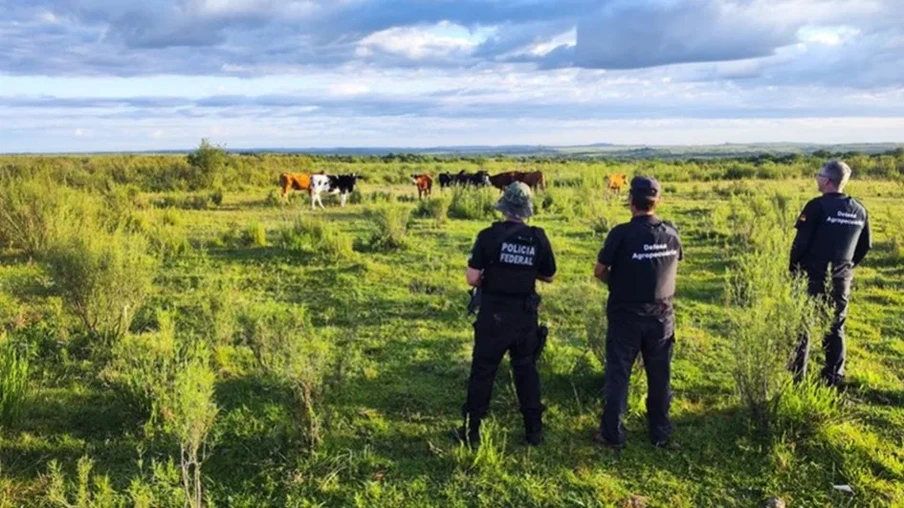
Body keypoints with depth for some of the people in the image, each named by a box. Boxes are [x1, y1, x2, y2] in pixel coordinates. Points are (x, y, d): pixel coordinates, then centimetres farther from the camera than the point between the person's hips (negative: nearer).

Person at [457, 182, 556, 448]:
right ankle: (534, 430, 23)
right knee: (527, 370, 17)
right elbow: (548, 276, 7)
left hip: (493, 314, -3)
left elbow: (472, 279, -15)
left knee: (483, 371, 9)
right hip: (525, 315, 3)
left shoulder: (489, 236, -14)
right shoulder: (538, 238, -5)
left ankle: (472, 431, 16)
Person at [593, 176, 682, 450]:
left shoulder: (622, 233, -17)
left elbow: (599, 271, -9)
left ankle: (612, 434, 14)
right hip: (661, 315, 4)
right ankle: (661, 434, 25)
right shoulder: (671, 233, -4)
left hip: (626, 315, -4)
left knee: (618, 374, 7)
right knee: (660, 376, 14)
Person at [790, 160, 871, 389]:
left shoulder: (817, 206, -15)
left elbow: (801, 242, -16)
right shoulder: (859, 210, 3)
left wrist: (793, 269, -2)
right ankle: (834, 376, 18)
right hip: (841, 280, 5)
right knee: (835, 327, 15)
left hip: (813, 276, -5)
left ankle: (796, 375, 8)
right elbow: (865, 245, 12)